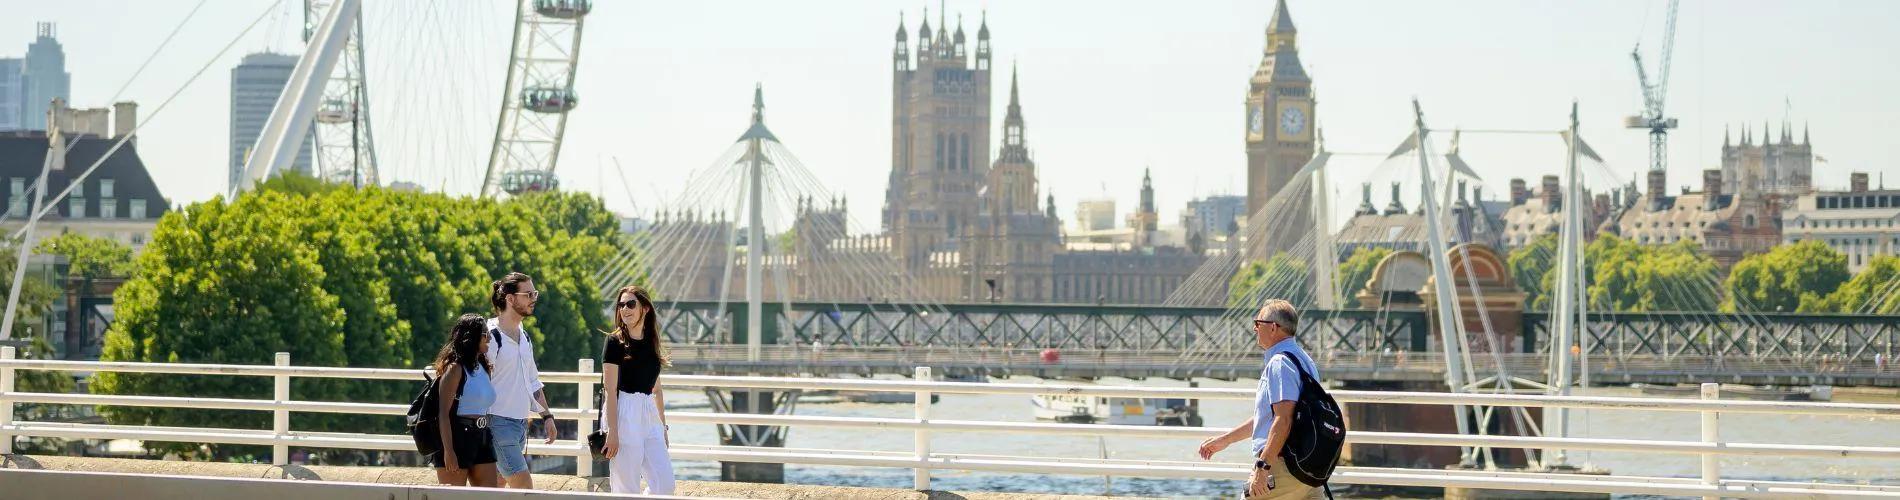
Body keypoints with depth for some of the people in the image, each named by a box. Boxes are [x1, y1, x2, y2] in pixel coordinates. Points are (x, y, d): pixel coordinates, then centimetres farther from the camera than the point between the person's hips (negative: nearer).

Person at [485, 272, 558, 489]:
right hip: (498, 422, -8)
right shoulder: (491, 337, -12)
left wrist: (546, 416, 18)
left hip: (520, 423, 8)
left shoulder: (524, 337, 15)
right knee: (523, 486, -13)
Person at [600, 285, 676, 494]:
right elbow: (610, 390, -11)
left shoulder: (651, 344, 12)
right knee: (627, 487, -5)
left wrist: (663, 427, 18)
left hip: (648, 414, 6)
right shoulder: (615, 341, -6)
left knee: (665, 483, 0)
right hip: (623, 414, -6)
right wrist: (612, 431, -17)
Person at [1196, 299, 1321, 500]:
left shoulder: (1279, 363, -13)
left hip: (1280, 466, -9)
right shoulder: (1304, 360, 20)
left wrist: (1262, 467, -27)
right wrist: (1225, 440, 32)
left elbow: (1283, 420, -24)